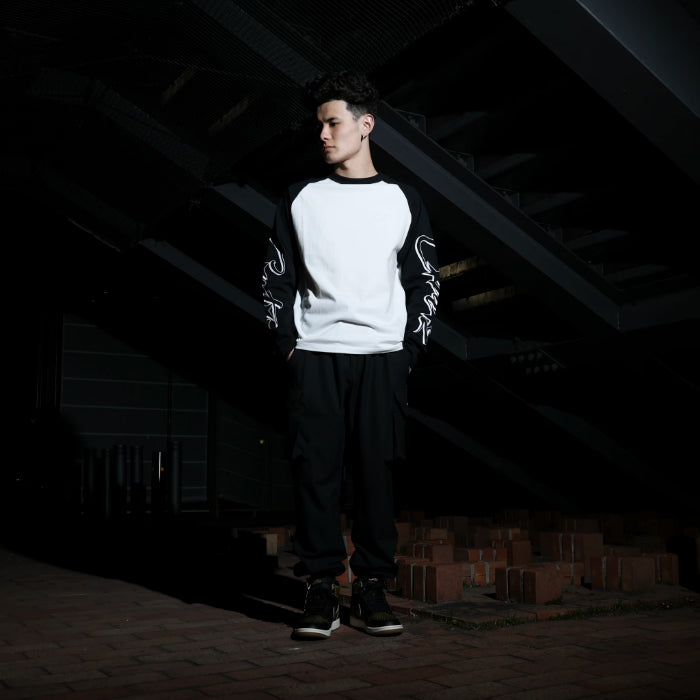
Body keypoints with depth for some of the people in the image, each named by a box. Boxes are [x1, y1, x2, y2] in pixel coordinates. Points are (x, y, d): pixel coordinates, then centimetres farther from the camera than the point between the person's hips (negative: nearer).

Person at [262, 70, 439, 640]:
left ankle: (371, 588, 7)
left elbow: (426, 282, 10)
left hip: (383, 357, 0)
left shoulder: (403, 201, 11)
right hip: (315, 357, 1)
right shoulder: (301, 199, 13)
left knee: (378, 470, -2)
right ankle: (321, 590, 2)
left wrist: (411, 350, 0)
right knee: (316, 469, -4)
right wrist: (288, 345, 1)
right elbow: (277, 279, 12)